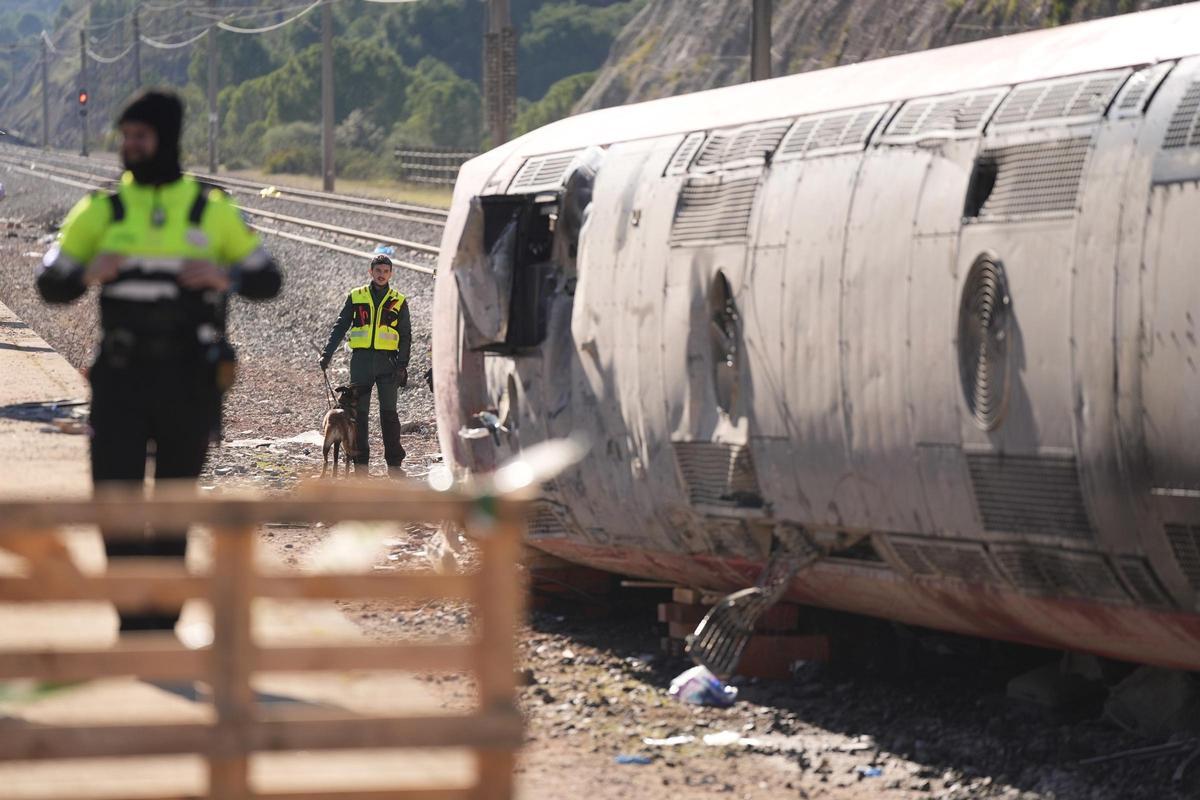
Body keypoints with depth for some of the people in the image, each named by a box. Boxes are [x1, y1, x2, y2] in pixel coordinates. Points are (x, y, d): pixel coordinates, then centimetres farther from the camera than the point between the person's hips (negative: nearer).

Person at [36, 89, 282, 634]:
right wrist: (89, 274, -16)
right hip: (121, 378, 0)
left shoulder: (211, 210, 4)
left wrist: (224, 276, -14)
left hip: (189, 378, 0)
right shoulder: (101, 211, 5)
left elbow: (268, 281, 7)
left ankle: (163, 620, 21)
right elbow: (50, 286, 6)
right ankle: (135, 620, -1)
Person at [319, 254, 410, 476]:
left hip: (387, 361, -1)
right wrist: (327, 353, -4)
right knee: (359, 413, 0)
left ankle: (394, 463, -2)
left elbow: (406, 337, 9)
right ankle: (360, 462, 5)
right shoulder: (356, 297, 9)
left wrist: (402, 365, -3)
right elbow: (340, 327, 8)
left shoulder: (398, 301, 9)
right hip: (361, 360, 1)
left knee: (389, 413, -5)